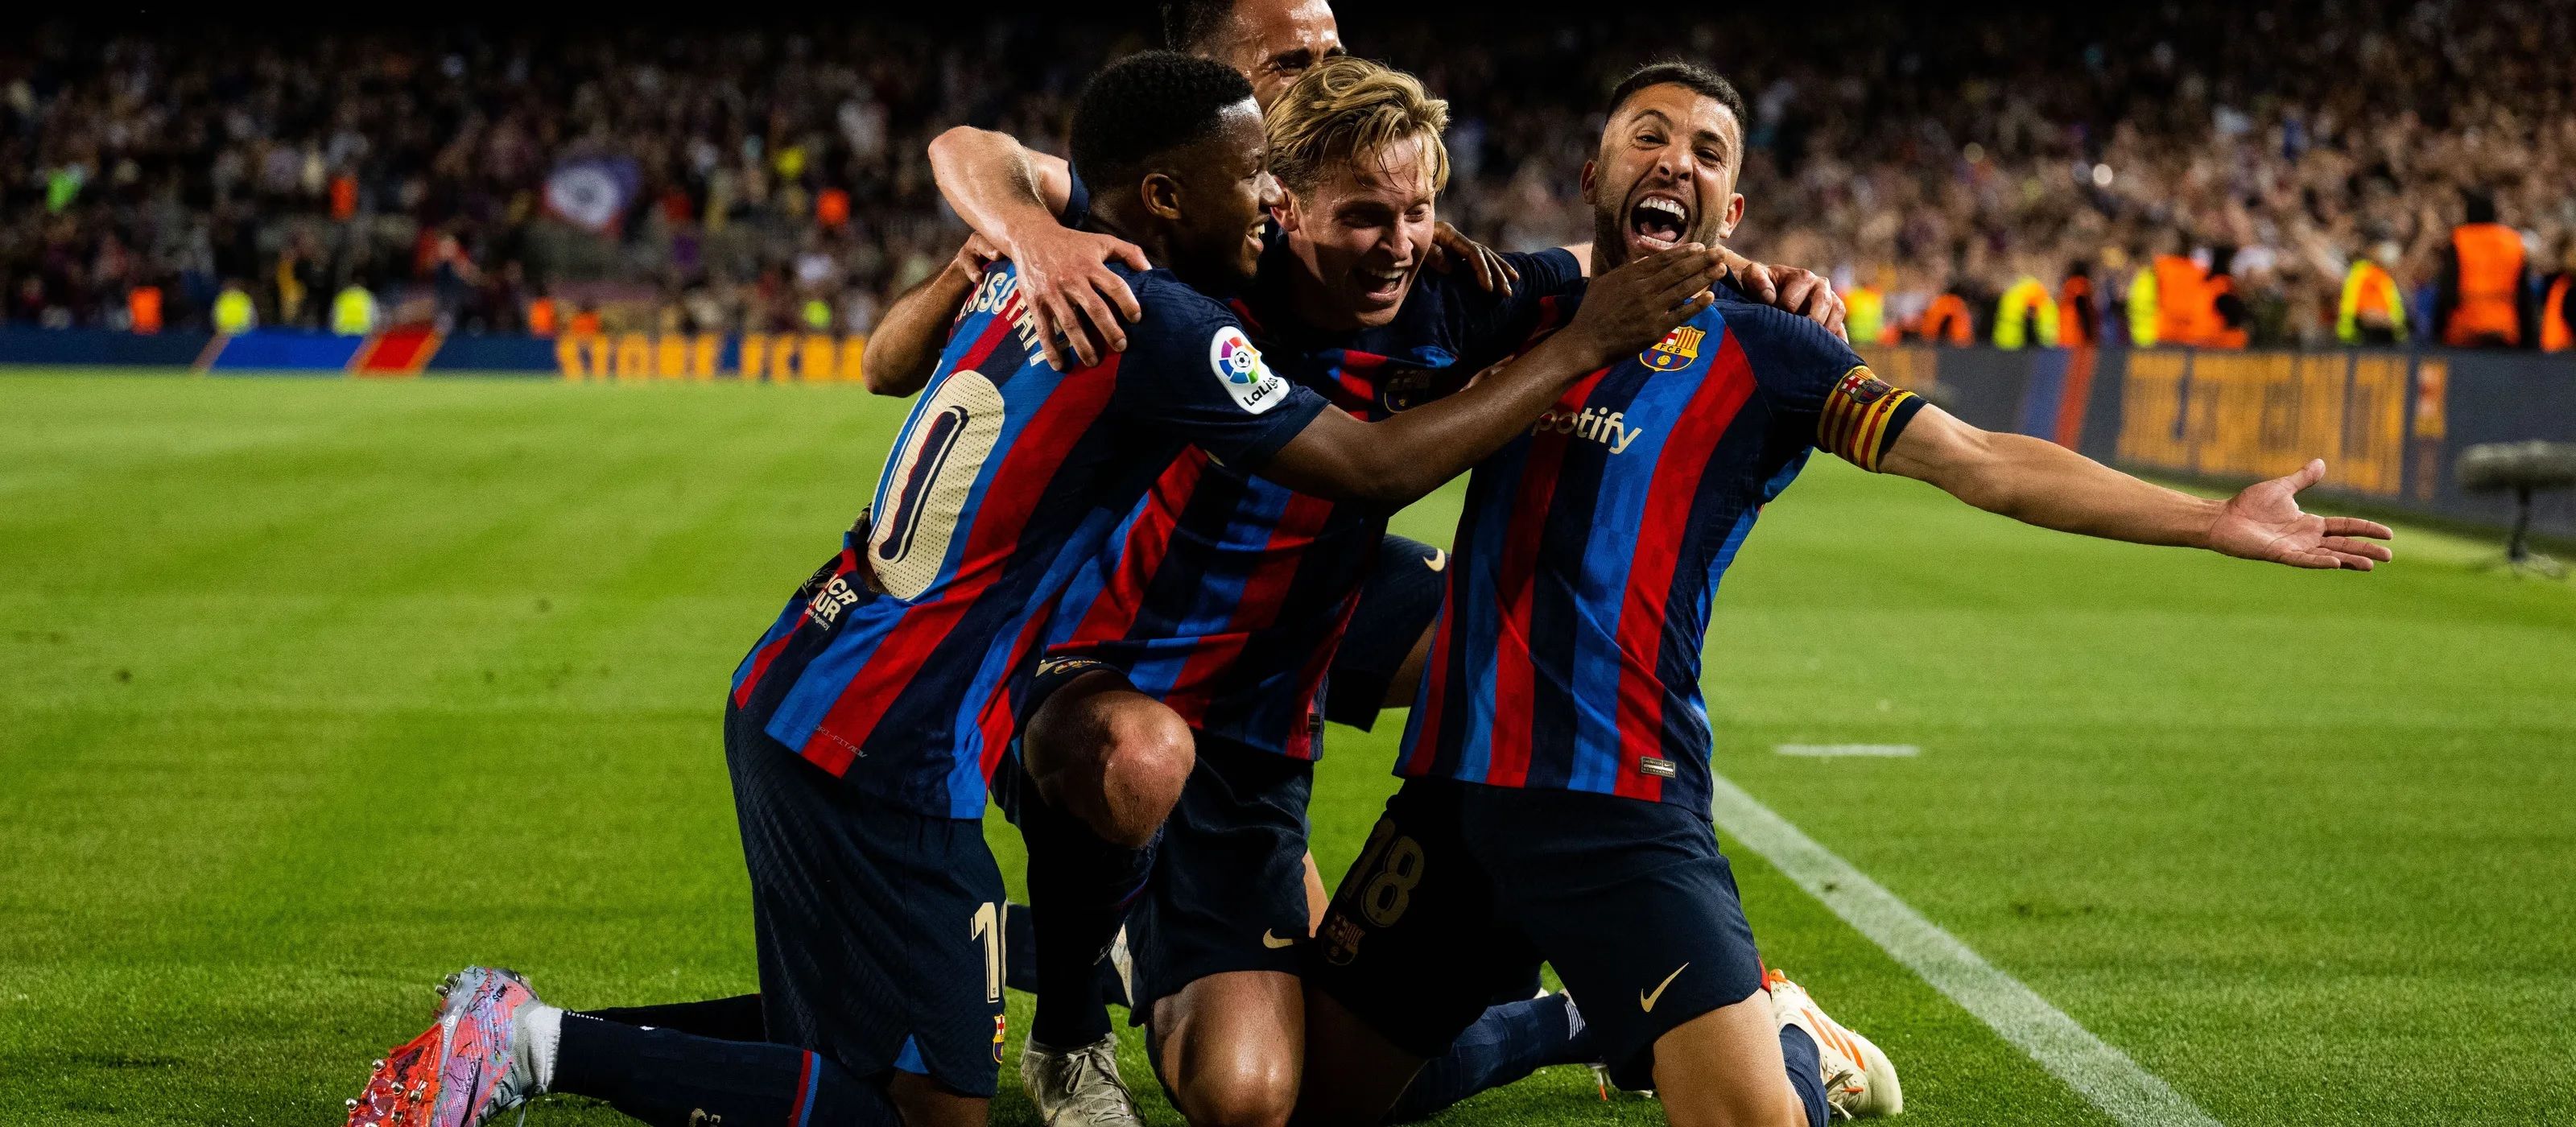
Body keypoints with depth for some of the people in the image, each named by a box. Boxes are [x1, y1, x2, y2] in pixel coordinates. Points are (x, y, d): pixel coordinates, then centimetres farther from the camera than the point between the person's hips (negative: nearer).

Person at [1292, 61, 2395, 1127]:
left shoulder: (1751, 351, 3)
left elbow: (1981, 462, -1)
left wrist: (2213, 519, -8)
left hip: (1622, 811, -4)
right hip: (1453, 783, 4)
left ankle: (1781, 1031, 17)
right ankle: (1577, 1013, 29)